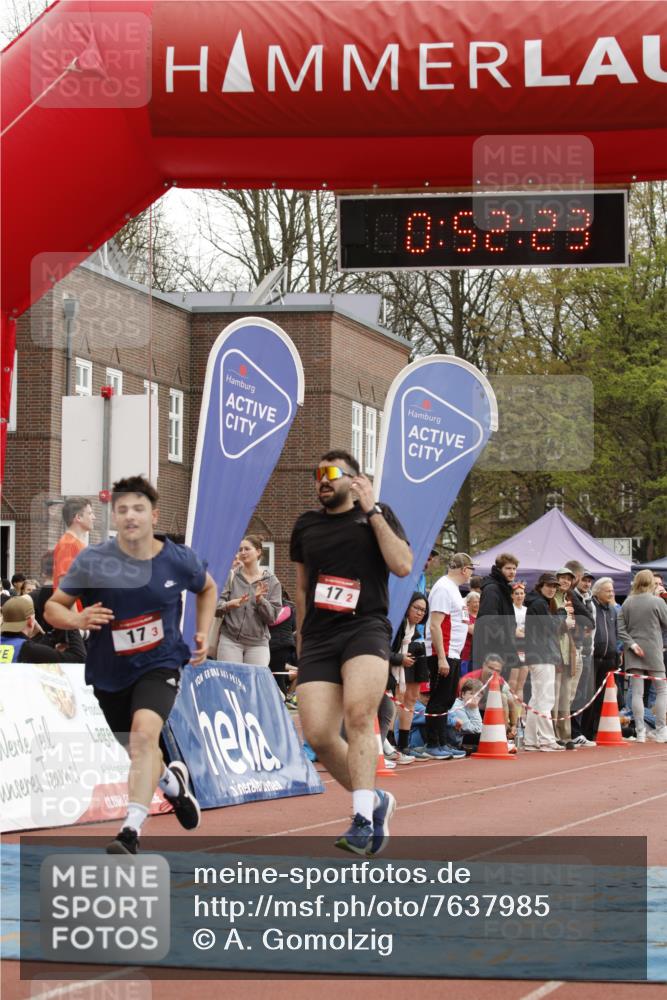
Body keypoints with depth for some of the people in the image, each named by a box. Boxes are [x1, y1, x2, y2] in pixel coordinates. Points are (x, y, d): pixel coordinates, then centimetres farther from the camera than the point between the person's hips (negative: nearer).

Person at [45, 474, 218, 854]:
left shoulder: (180, 560, -9)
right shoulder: (91, 561, -14)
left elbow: (208, 587, 14)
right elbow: (53, 607, -6)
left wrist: (203, 633, 4)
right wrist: (77, 619, -27)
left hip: (159, 664, -2)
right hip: (110, 671, 2)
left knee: (144, 734, -28)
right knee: (139, 751, 18)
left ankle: (131, 832, -33)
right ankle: (172, 780, 54)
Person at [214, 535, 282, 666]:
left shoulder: (271, 581, 5)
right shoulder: (231, 577, 5)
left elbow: (273, 617, 1)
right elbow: (215, 607, 1)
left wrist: (260, 600, -15)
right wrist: (228, 605, -20)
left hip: (258, 642, 0)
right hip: (230, 640, 0)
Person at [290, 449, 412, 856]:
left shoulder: (379, 515, 7)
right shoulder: (306, 525, 18)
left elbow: (403, 565, -9)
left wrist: (372, 511, -7)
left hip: (366, 628, -4)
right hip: (319, 635, 4)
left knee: (358, 713, -28)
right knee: (318, 735, -10)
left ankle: (363, 820, -28)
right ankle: (375, 801, 12)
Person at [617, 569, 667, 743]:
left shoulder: (627, 603, 2)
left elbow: (620, 629, -2)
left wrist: (631, 644, -3)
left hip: (634, 652, 3)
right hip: (653, 651, -3)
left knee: (637, 692, 3)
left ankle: (640, 731, 0)